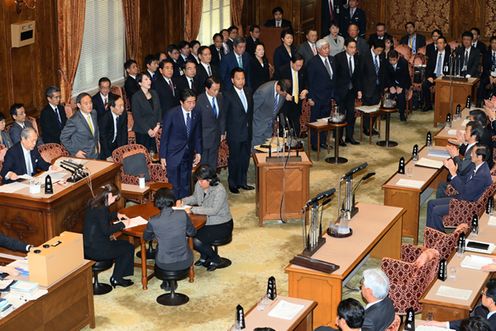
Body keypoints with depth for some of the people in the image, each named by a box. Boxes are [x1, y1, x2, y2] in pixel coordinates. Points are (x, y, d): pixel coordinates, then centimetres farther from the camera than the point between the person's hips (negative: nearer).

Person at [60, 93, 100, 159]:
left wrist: (97, 141, 10)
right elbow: (63, 138, -15)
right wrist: (75, 151, -15)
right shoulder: (74, 120, -23)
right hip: (82, 156, -6)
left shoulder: (94, 113, -2)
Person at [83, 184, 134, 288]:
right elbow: (106, 230, -21)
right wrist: (122, 224, -10)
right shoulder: (101, 209, -23)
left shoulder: (94, 204, 7)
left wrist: (117, 215, 19)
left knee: (124, 244, 20)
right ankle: (116, 279, 14)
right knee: (129, 248, 4)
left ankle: (116, 277, 22)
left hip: (89, 245, 10)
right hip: (95, 250, -10)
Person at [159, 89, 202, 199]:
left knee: (185, 184, 12)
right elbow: (164, 136, -10)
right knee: (174, 185, -2)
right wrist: (162, 156, -9)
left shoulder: (197, 114, -3)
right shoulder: (171, 114, -16)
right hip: (173, 154, -4)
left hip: (188, 154, 5)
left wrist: (198, 152, 7)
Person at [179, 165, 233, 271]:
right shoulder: (199, 185, -3)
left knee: (196, 241, -22)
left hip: (222, 225, -8)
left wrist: (192, 209, -34)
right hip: (207, 222, 8)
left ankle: (217, 261, 3)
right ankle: (204, 257, 14)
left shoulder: (219, 191, -25)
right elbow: (195, 198, 17)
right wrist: (183, 201, -3)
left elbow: (213, 210, -32)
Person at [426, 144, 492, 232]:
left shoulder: (483, 175, -28)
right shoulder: (475, 166, 1)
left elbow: (464, 191, -25)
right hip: (461, 197, 10)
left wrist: (453, 173, -24)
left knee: (436, 211, -16)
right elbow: (464, 180, 11)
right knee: (431, 203, 5)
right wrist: (451, 168, -2)